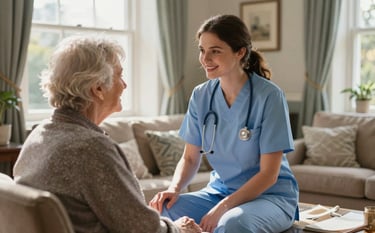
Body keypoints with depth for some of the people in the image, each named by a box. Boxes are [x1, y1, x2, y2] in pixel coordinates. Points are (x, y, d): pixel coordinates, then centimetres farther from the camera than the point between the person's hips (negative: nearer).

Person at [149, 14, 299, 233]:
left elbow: (269, 174, -16)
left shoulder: (269, 96, -16)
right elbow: (190, 158, 5)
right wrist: (174, 188, -16)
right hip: (219, 190, 5)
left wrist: (222, 207, -25)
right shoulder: (201, 95, -1)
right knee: (159, 210, -21)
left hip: (272, 195, -4)